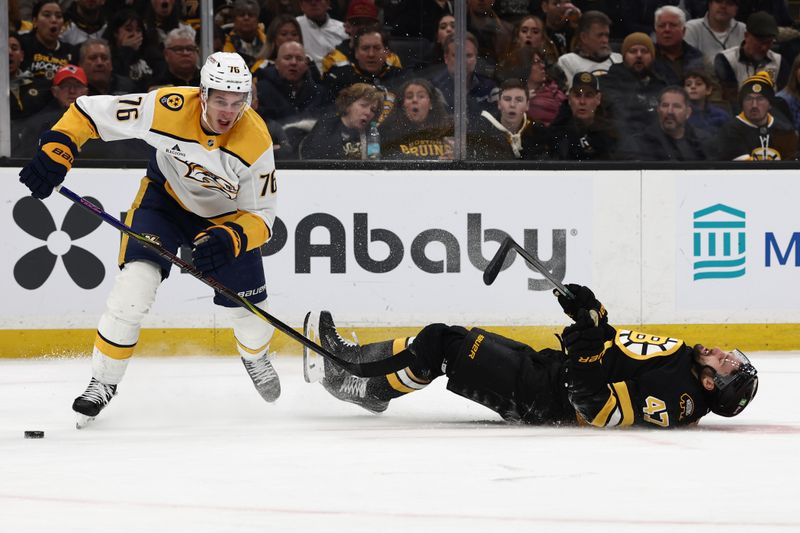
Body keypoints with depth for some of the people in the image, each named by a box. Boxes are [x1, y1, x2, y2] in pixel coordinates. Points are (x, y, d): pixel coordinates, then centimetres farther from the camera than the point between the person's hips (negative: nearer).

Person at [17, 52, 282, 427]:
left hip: (228, 215, 1)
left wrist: (229, 240, -41)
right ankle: (103, 383, -4)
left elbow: (261, 215, -22)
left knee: (250, 310, 4)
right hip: (166, 197, -1)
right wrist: (55, 151, -34)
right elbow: (90, 112, -22)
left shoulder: (255, 141, -30)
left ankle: (254, 355, 44)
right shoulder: (168, 108, -32)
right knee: (135, 283, -22)